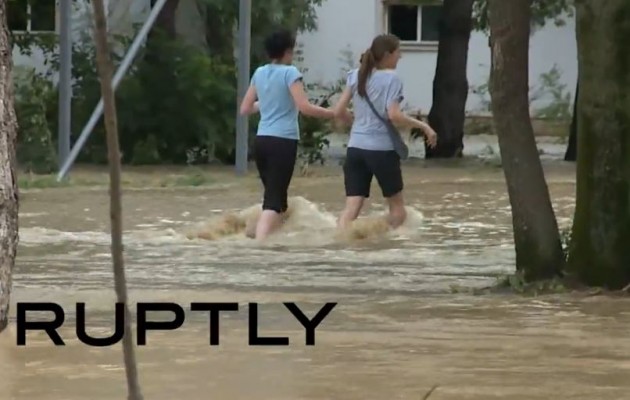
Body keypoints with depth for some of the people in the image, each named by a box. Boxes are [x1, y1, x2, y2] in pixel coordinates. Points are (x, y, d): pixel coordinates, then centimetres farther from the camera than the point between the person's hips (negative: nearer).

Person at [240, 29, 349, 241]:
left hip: (261, 140, 7)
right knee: (274, 197, -11)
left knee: (274, 193, 20)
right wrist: (334, 113, -8)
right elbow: (304, 106, -16)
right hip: (283, 141, -7)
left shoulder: (259, 73, 11)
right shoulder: (290, 72, -8)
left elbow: (245, 109, 17)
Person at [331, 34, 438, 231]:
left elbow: (338, 111, 7)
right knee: (397, 205, 14)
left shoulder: (356, 76, 8)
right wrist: (423, 126, -11)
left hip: (355, 147, 5)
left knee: (352, 207, -2)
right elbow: (393, 115, -18)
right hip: (382, 148, -5)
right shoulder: (391, 79, -8)